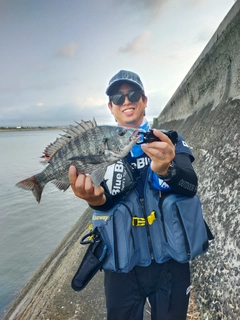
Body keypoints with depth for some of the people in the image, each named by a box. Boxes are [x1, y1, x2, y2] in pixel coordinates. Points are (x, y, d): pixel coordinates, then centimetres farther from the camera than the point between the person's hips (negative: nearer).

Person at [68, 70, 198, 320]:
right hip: (122, 265, 0)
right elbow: (105, 199, -17)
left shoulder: (170, 141, -3)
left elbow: (191, 186, -19)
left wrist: (167, 169, -40)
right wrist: (95, 198, -41)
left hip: (170, 260, 1)